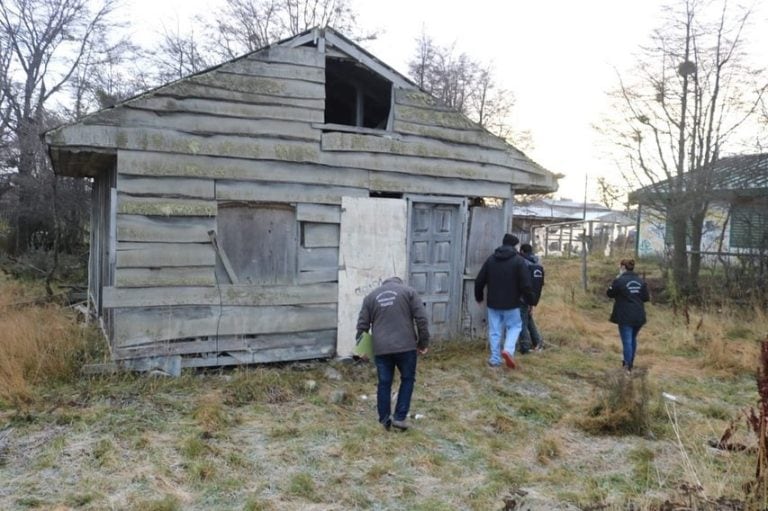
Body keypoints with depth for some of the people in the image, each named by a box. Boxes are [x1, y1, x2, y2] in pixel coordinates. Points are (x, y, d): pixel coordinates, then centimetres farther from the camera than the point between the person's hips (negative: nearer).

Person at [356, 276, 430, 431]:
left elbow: (362, 325, 11)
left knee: (384, 383, 11)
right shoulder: (409, 291, 8)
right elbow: (422, 319, -1)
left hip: (381, 348, 2)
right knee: (407, 380, 14)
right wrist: (423, 343, 6)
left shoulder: (371, 296, 15)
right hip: (405, 346, -2)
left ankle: (385, 420, 18)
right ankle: (400, 417, 11)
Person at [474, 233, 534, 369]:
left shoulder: (491, 259, 5)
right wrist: (529, 301, 2)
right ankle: (508, 350, -8)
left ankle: (494, 359, 10)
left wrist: (479, 297, 20)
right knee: (515, 326, 13)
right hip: (511, 303, -3)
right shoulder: (519, 261, -7)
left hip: (493, 302, 3)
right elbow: (525, 284, -11)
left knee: (495, 330, 9)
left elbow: (479, 281, 7)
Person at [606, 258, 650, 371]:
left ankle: (628, 365, -2)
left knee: (626, 340, -2)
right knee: (633, 338, 20)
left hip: (625, 316, -6)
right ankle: (630, 362, 31)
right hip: (638, 316, 6)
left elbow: (610, 294, -1)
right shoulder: (641, 281, 5)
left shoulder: (619, 280, -12)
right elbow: (646, 298, 8)